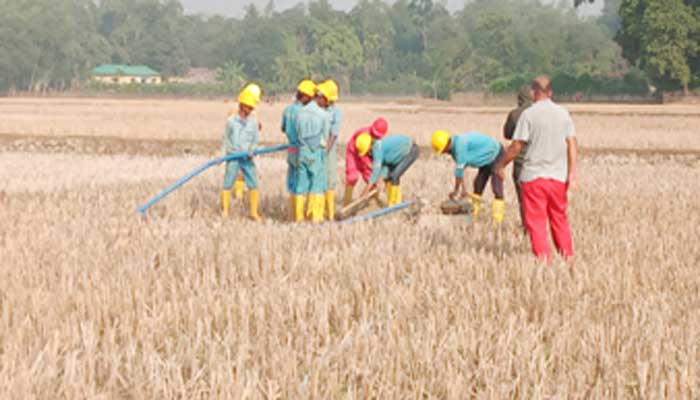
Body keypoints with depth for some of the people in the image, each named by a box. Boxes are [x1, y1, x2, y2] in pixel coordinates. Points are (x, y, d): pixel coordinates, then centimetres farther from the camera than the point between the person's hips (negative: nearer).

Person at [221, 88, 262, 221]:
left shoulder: (253, 121, 2)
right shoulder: (231, 121, -1)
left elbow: (256, 139, 6)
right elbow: (226, 139, 9)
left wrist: (251, 150, -11)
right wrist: (224, 154, 3)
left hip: (247, 158, 1)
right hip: (233, 157, -1)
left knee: (253, 185, -4)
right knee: (227, 185, -1)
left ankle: (254, 213, 5)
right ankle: (224, 212, 11)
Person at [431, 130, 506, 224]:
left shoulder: (460, 145, -32)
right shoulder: (454, 147, -2)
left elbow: (459, 170, -27)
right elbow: (461, 170, 3)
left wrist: (455, 191, -17)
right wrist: (464, 190, 0)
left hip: (496, 155, -10)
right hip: (487, 159, 10)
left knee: (496, 186, -14)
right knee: (478, 183, 13)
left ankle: (497, 218, -15)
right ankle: (474, 212, 23)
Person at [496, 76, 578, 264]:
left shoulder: (529, 114, -7)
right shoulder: (563, 113, 6)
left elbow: (517, 146, -9)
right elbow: (572, 144, 1)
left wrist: (502, 165, 4)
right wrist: (572, 174, 0)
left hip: (533, 176, -4)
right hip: (558, 176, 4)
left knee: (536, 222, 0)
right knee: (560, 219, 15)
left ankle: (544, 260, -6)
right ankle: (568, 257, 17)